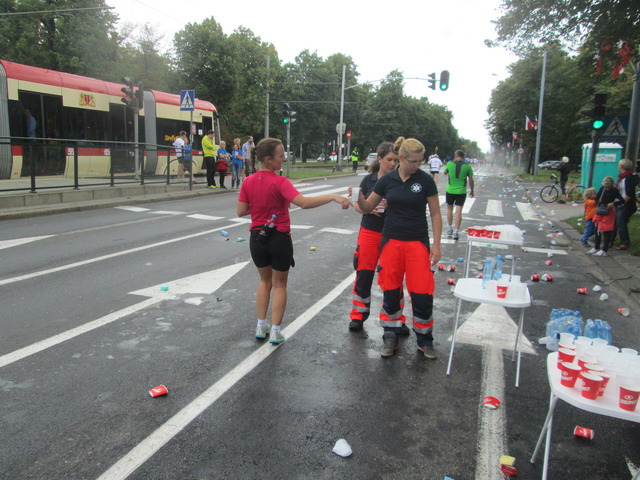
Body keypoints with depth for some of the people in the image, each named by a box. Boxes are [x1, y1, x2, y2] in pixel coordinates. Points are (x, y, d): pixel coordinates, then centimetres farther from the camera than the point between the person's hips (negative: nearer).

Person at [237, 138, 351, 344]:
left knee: (265, 281, 23)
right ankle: (275, 331, 15)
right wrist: (333, 197, -31)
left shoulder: (248, 182, -4)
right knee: (279, 285, 13)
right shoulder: (280, 182, -19)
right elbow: (304, 202, -32)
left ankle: (261, 327, 25)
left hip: (257, 238, 4)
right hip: (279, 239, -4)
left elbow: (241, 211, -1)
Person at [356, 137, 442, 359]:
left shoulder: (425, 180, -4)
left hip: (417, 242, -1)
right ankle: (390, 338, 22)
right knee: (390, 291, 6)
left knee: (421, 293, -2)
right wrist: (358, 197, -15)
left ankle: (424, 340, 17)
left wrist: (436, 245, -5)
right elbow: (367, 207, 7)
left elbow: (435, 214, 0)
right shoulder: (387, 180, 0)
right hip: (391, 241, 2)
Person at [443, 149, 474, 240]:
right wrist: (472, 190, 18)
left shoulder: (450, 164, -6)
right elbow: (471, 180, 4)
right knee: (458, 211, 2)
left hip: (450, 191, 0)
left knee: (449, 209, 18)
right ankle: (456, 232, 1)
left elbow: (445, 173, 13)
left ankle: (449, 229, 23)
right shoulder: (467, 166, -3)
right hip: (461, 192, 0)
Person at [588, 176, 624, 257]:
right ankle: (596, 248, 28)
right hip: (599, 211, 7)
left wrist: (613, 203, -24)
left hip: (608, 213, -7)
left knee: (606, 231, -4)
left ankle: (604, 251, 1)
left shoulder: (614, 191, -11)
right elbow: (597, 197, 13)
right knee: (597, 230, 15)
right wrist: (599, 205, 2)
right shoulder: (602, 188, 3)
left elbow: (622, 200, -13)